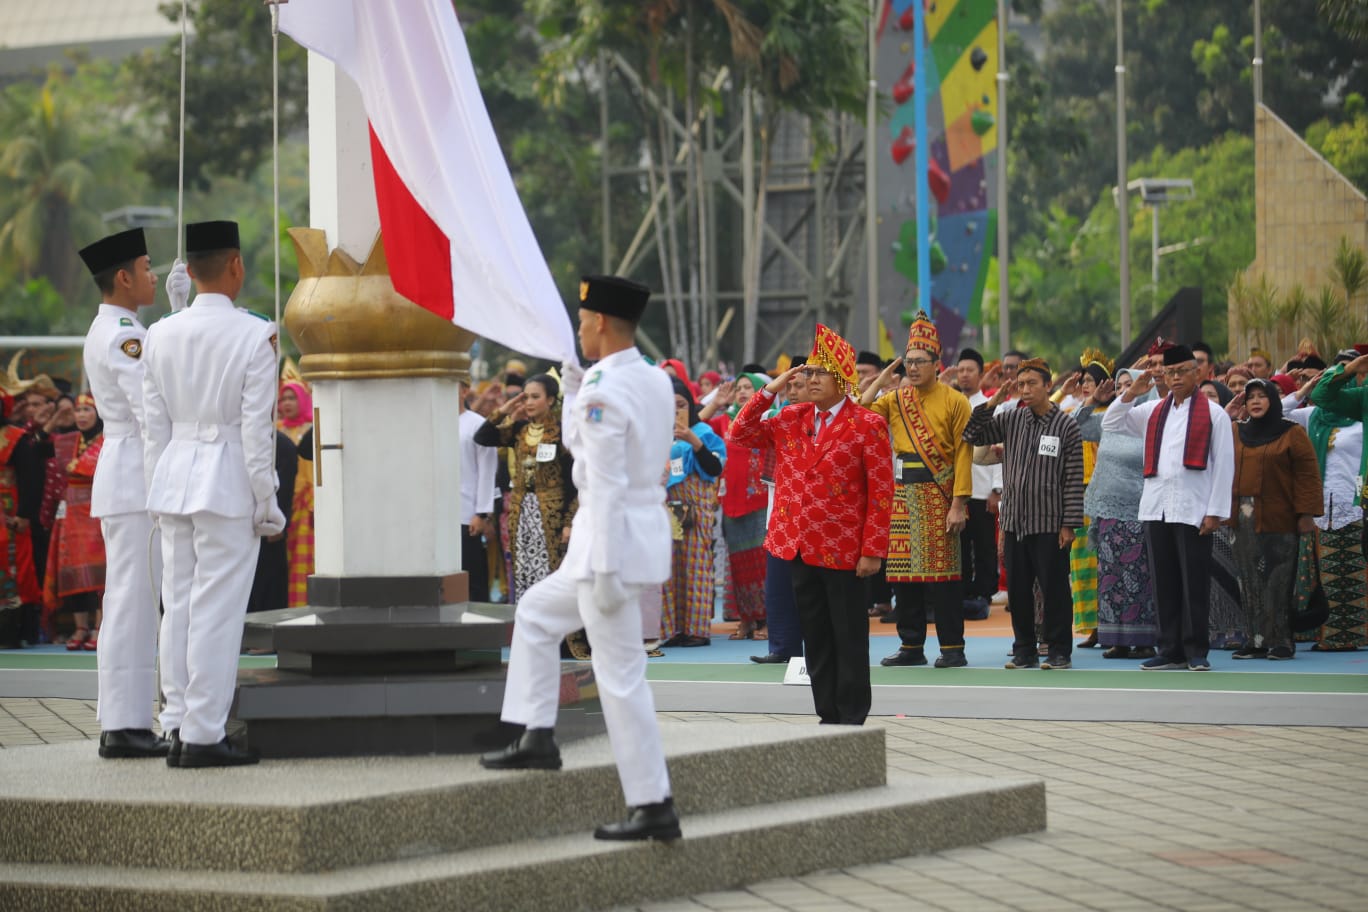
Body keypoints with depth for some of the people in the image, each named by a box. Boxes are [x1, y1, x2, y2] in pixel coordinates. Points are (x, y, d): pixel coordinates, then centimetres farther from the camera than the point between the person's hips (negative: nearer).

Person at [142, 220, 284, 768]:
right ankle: (203, 736, -3)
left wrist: (159, 492, 17)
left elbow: (155, 427, 8)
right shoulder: (254, 336, -9)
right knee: (217, 610, -3)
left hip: (174, 476, 5)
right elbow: (256, 429, -10)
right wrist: (267, 505, -4)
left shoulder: (160, 336, 5)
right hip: (228, 481, -5)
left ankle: (179, 729, 13)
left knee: (178, 606, 10)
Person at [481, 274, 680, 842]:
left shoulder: (604, 393, -18)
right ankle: (536, 738, 23)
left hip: (614, 539, -10)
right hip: (646, 531, 10)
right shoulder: (657, 382, 10)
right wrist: (573, 388, 11)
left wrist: (604, 569, -21)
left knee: (620, 677, -6)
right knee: (536, 613, 24)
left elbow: (606, 486, -22)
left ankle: (654, 807, -4)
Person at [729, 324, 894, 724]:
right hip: (799, 547, 5)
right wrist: (769, 392, 1)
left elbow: (881, 493, -8)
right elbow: (741, 434, 12)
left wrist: (872, 552, -12)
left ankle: (852, 718, 5)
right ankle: (828, 715, 16)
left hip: (844, 550, -5)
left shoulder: (868, 425, -7)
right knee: (815, 638, 9)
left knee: (849, 640, 1)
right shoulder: (791, 419, 9)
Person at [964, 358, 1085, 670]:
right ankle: (1024, 650, 17)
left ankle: (1059, 651, 9)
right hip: (1015, 522, 4)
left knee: (1054, 589, 0)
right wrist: (991, 404, -4)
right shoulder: (1011, 419, 7)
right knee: (1018, 590, 8)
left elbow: (1074, 478, -5)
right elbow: (973, 436, 8)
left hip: (1049, 524, -4)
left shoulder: (1066, 425, -4)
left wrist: (1069, 524, -10)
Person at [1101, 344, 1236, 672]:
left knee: (1194, 584, -3)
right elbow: (1110, 424, 18)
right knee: (1164, 584, 7)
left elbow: (1224, 465, -2)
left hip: (1193, 509, -5)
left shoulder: (1213, 413, 1)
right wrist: (1131, 394, 4)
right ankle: (1170, 651, 12)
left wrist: (1215, 512, -8)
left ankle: (1196, 652, 3)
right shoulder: (1153, 411, 15)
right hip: (1156, 507, 5)